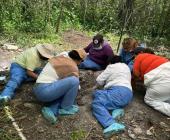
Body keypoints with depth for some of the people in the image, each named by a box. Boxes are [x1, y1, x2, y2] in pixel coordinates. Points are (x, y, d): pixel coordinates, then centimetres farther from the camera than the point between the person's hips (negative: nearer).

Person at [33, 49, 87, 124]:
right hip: (45, 91, -10)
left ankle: (51, 109, -1)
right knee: (74, 81, -19)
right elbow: (74, 81, 2)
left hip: (39, 90, 10)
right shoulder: (72, 67, -11)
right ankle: (66, 108, 0)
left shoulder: (61, 57, 14)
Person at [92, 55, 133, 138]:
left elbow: (99, 81, 7)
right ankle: (116, 109, -9)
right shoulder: (126, 67, 31)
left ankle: (112, 124, -45)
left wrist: (105, 82, 29)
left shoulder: (111, 67, 10)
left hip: (119, 91, -8)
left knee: (97, 102, -19)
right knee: (97, 93, 14)